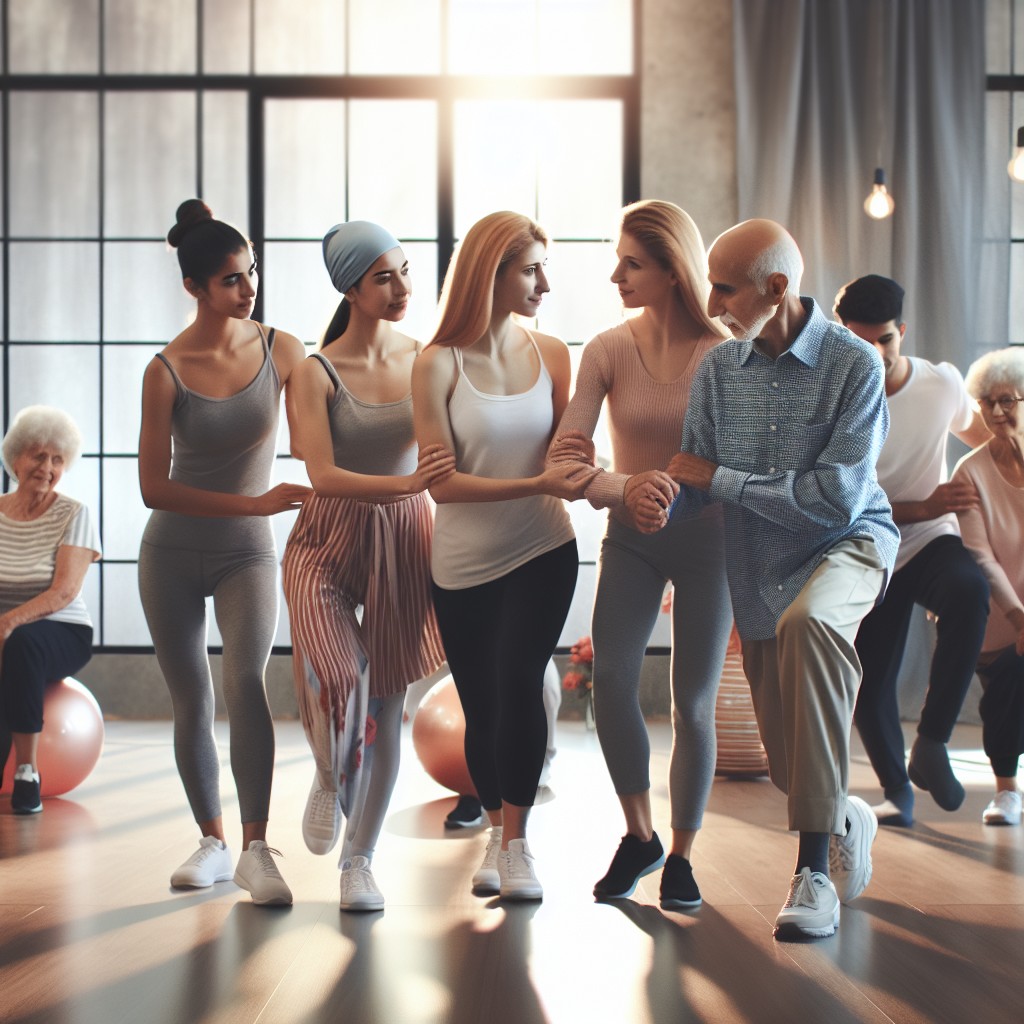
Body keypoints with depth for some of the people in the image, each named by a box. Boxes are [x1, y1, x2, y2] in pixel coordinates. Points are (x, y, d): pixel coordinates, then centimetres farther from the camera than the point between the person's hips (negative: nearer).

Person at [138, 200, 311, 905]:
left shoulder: (281, 350, -6)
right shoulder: (166, 371, -12)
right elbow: (154, 486, -13)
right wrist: (254, 503, -20)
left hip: (248, 553, 0)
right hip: (173, 554, 0)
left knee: (245, 679, -22)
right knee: (192, 702, 7)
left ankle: (256, 848, -19)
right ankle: (213, 841, 23)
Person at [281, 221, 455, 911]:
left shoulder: (424, 358, 1)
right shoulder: (317, 373, -9)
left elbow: (452, 449, 5)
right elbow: (324, 476, -19)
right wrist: (408, 484, -32)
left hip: (404, 543, 3)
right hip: (329, 544, -3)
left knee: (386, 705, 6)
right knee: (337, 676, -25)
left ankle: (360, 859, 22)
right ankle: (330, 782, 10)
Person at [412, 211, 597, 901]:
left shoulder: (551, 354, 1)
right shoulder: (439, 365, -9)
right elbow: (442, 482, -14)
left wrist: (582, 479, -11)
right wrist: (536, 485, -24)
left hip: (542, 551, 1)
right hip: (464, 562, -1)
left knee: (517, 681, -19)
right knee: (481, 707, 8)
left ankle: (517, 840, -7)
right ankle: (497, 831, 30)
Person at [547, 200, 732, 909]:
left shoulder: (723, 355, -9)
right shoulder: (609, 351, -5)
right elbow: (565, 462, -12)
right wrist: (623, 487, -31)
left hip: (706, 537, -1)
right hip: (630, 536, 2)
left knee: (694, 702, 2)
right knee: (611, 678, -14)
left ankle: (681, 856, 18)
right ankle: (638, 835, 8)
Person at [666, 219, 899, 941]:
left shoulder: (854, 364, -15)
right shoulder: (718, 369, 0)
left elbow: (835, 497, -22)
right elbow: (693, 481, 2)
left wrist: (722, 480, -15)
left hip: (847, 543, -5)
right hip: (758, 567, 5)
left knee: (806, 621, -41)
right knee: (790, 766, 8)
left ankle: (814, 867, -34)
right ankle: (848, 821, 48)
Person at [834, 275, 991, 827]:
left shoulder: (943, 383, -6)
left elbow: (979, 432, 18)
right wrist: (923, 507, -23)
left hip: (933, 543, 0)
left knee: (970, 590, -34)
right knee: (868, 688, -1)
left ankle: (931, 742, -26)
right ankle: (897, 790, 27)